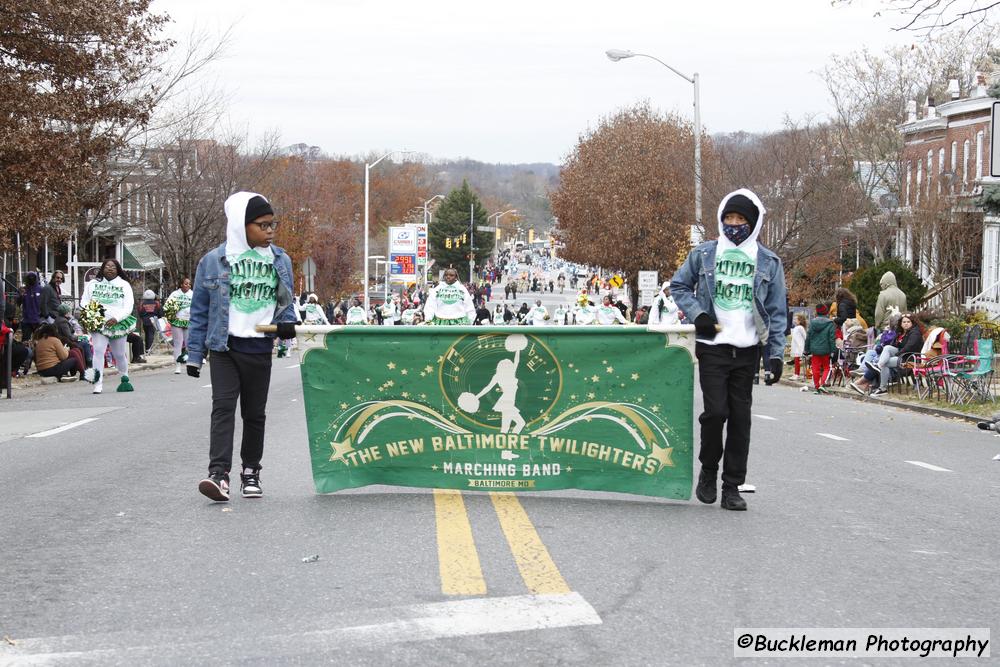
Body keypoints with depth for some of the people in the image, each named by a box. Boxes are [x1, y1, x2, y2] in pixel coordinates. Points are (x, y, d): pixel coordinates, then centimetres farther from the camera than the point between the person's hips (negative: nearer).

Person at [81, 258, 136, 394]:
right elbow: (84, 302, 9)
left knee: (119, 354, 11)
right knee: (98, 350, -18)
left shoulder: (124, 285, 6)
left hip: (118, 323, 1)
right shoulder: (93, 284, 9)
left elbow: (129, 306, -2)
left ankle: (125, 379, 34)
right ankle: (98, 384, -23)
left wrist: (116, 318, -17)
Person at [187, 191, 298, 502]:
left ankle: (250, 472, 23)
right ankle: (219, 474, -22)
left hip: (259, 350, 3)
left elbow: (286, 302, 16)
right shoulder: (214, 261, -1)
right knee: (223, 407, -14)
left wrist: (287, 324, -7)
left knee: (255, 413, 10)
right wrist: (195, 355, 1)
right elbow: (200, 311, 3)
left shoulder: (280, 261, 7)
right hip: (224, 348, -3)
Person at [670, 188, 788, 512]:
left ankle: (732, 486, 9)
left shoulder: (769, 262, 8)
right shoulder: (704, 254, 6)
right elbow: (678, 285, 14)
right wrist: (697, 313, -4)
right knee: (716, 410, -11)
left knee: (740, 417, 2)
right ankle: (709, 470, 13)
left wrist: (776, 354, -1)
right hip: (712, 346, -1)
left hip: (747, 350, 1)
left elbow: (776, 312, 8)